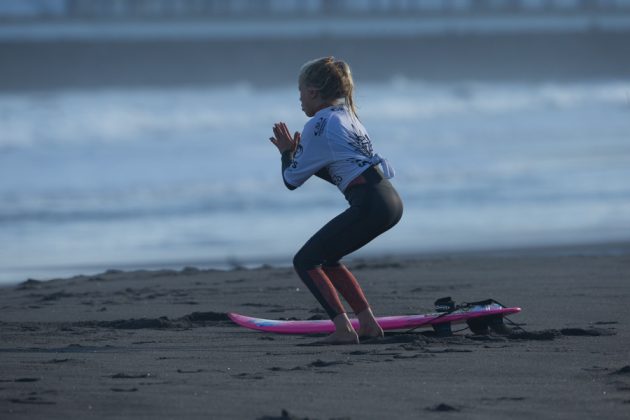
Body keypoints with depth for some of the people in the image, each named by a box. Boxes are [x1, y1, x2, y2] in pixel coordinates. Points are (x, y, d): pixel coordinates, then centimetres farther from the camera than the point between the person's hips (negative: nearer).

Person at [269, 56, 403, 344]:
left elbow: (292, 179, 1)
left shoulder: (318, 125, -6)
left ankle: (343, 330, -11)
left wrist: (287, 153, 19)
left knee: (305, 262, 0)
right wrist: (299, 153, 21)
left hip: (370, 205, -9)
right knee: (327, 260, 23)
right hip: (390, 200, 9)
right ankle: (368, 324, 18)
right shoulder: (347, 116, 21)